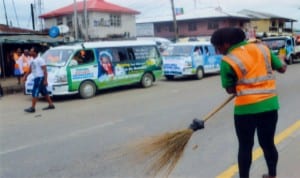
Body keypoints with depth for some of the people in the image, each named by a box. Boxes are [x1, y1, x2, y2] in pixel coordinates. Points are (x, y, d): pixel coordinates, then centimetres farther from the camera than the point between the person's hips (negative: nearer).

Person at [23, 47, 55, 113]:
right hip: (36, 78, 9)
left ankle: (32, 108, -8)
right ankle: (51, 105, 19)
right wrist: (26, 75, 20)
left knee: (35, 93, -10)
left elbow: (45, 70, -17)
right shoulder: (33, 60, 13)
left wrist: (45, 80, -22)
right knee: (44, 92, 12)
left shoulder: (40, 60, -14)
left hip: (40, 78, -9)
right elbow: (30, 70, 26)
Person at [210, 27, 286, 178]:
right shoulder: (262, 47, 4)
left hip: (246, 108, -5)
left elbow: (230, 90, -6)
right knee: (268, 143, 19)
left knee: (245, 147, 10)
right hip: (270, 105, 5)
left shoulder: (227, 61, -10)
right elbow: (282, 68, 12)